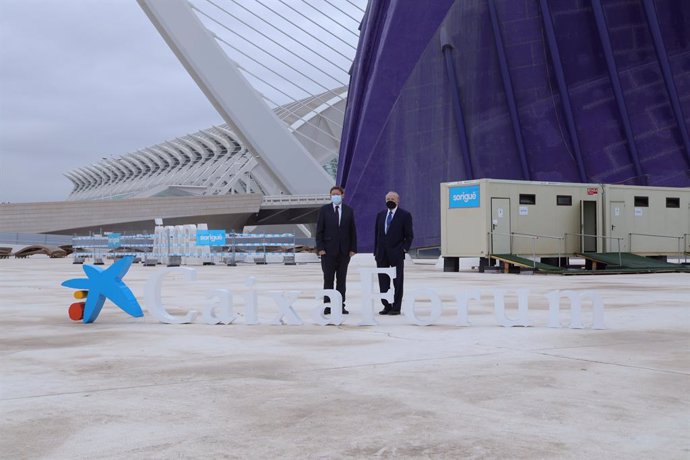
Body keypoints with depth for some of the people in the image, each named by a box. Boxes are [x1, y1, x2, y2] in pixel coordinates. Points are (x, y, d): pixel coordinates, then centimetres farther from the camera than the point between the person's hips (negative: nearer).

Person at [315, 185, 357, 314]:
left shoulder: (349, 211, 7)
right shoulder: (324, 210, 1)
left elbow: (352, 231, 7)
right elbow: (319, 230, -1)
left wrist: (353, 249, 0)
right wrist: (320, 248, -9)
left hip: (344, 251, 2)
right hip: (328, 250, -2)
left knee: (341, 279, 6)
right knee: (328, 279, 1)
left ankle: (340, 305, 10)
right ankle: (327, 305, 6)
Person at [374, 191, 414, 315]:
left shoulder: (405, 215, -2)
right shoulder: (380, 215, 13)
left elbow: (409, 235, -2)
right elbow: (377, 234, 15)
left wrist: (404, 248, -11)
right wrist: (376, 251, 9)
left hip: (397, 254, -5)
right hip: (382, 254, 5)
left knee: (397, 282, 1)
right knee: (383, 282, 6)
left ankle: (396, 307, 6)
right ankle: (386, 306, 14)